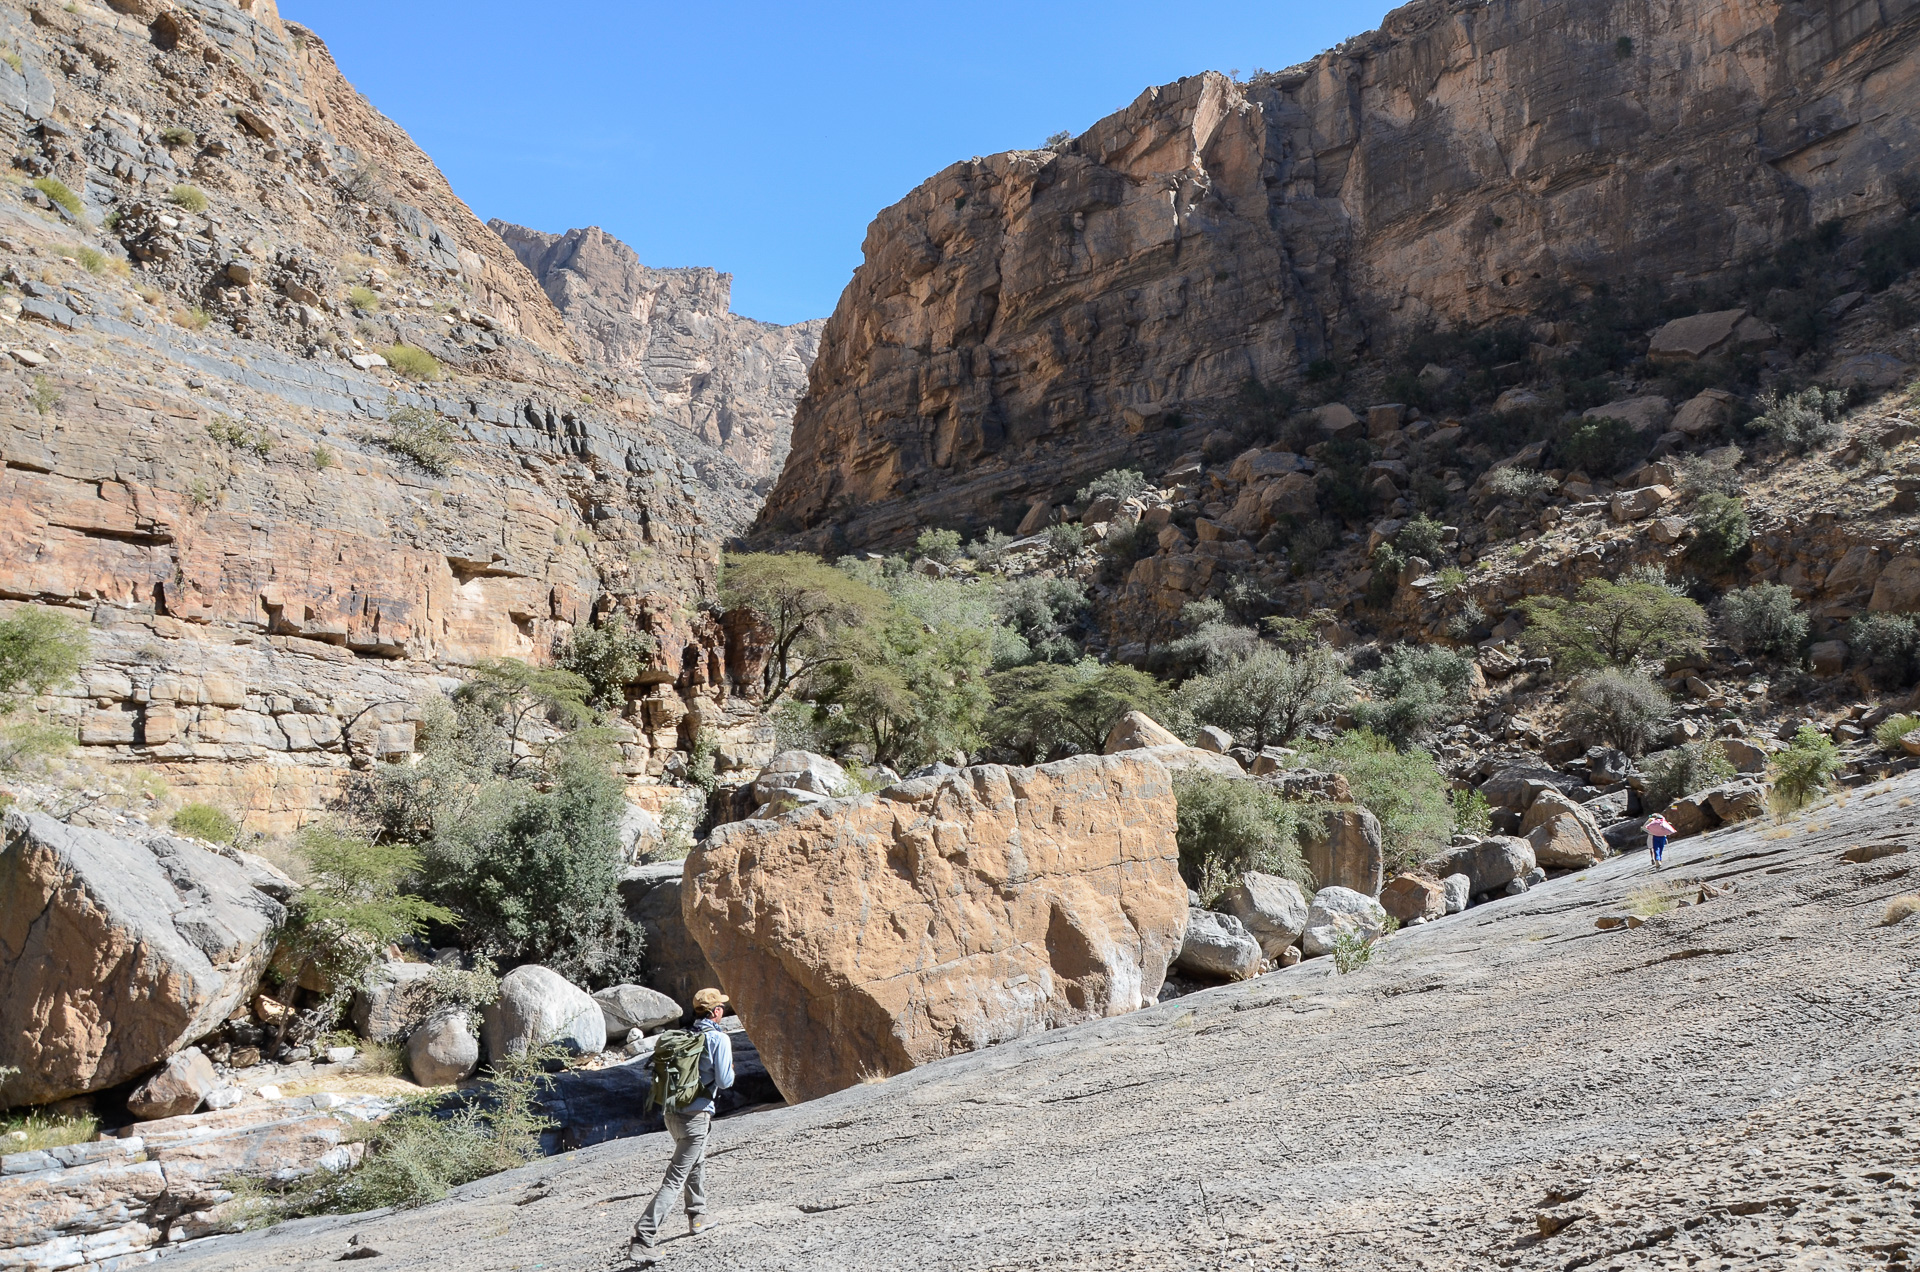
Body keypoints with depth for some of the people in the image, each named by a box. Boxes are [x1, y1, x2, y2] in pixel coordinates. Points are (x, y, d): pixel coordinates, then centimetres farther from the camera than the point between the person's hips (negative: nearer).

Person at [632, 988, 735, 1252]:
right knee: (676, 1178, -5)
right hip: (695, 1115, -7)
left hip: (671, 1111, 7)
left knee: (697, 1164, 28)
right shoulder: (719, 1039, -11)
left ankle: (697, 1219, 38)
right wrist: (730, 1068, 6)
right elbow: (724, 1081, -13)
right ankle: (645, 1235, -12)